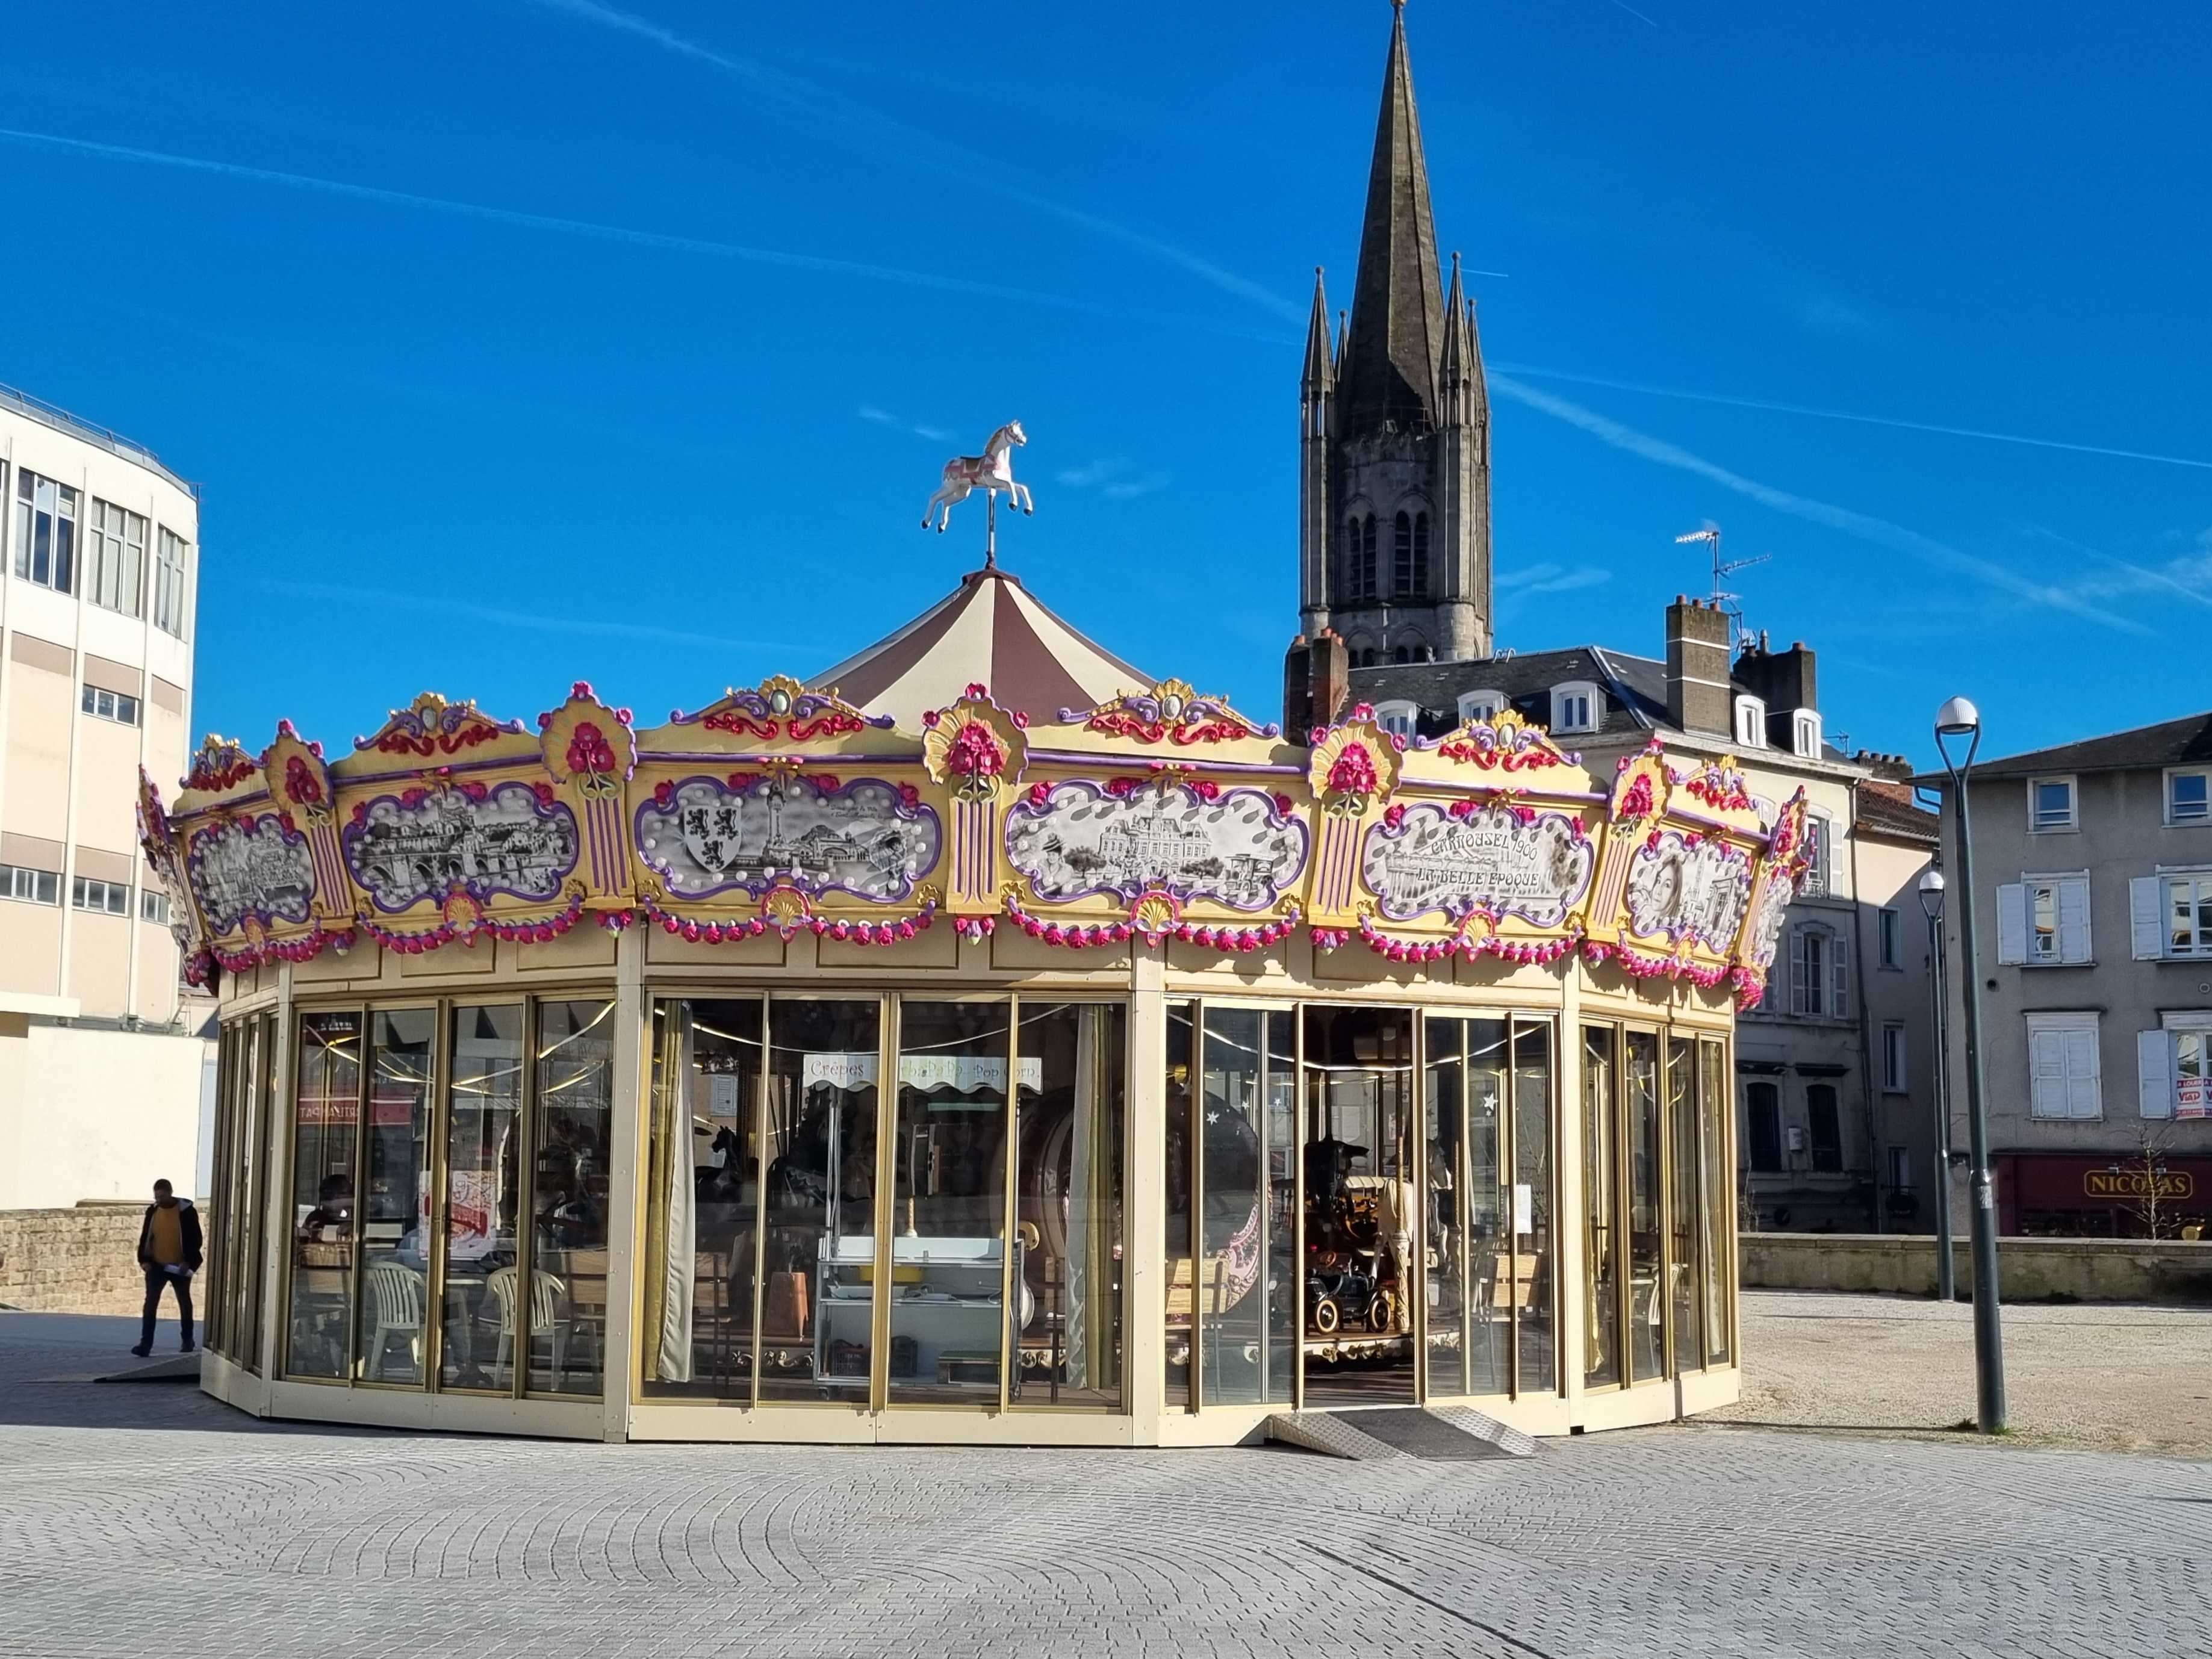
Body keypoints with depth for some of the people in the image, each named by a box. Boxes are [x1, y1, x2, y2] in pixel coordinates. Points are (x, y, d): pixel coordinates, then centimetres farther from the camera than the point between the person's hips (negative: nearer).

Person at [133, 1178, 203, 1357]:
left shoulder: (186, 1211, -11)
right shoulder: (153, 1211, 1)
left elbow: (196, 1239, -9)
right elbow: (145, 1236, 7)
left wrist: (188, 1261, -18)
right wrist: (144, 1260, -5)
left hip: (179, 1267, -2)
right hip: (157, 1265, 2)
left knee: (184, 1303, 13)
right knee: (150, 1304, -9)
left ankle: (188, 1341, 28)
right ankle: (145, 1345, -13)